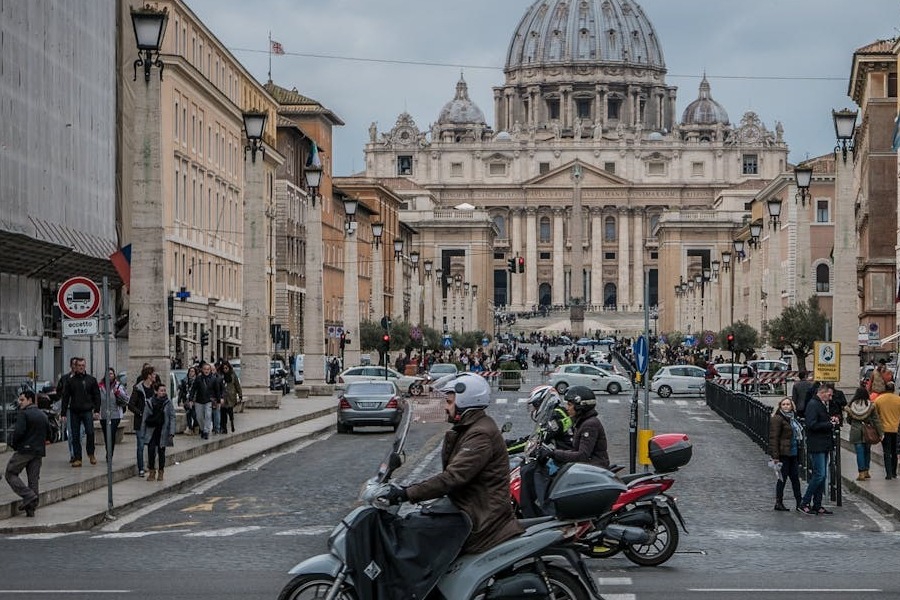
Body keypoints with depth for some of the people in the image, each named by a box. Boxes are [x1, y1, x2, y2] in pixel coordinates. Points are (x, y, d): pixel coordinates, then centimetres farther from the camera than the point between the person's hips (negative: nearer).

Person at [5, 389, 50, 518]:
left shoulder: (23, 414, -10)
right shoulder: (43, 415, 13)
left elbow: (19, 432, -20)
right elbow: (48, 435, 14)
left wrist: (13, 443, -4)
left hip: (24, 449, -7)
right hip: (39, 451, 7)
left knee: (10, 474, 4)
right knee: (34, 479, 8)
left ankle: (28, 495, -11)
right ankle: (31, 508, 7)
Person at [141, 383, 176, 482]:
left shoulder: (168, 404, 2)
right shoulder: (149, 403, 3)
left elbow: (172, 418, 0)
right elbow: (144, 419, 6)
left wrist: (171, 432, -9)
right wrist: (142, 434, 4)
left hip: (163, 432, 0)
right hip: (151, 431, 0)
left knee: (161, 451, 6)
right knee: (151, 450, -8)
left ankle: (161, 472, 20)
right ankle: (151, 471, 4)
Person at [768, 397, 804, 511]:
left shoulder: (794, 418, 15)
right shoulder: (777, 419, -10)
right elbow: (774, 438, -15)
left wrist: (799, 454, 17)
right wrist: (775, 456, -20)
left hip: (793, 454, 8)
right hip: (783, 454, -8)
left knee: (795, 477, 8)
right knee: (782, 478, -2)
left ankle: (799, 502, 12)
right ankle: (778, 503, 6)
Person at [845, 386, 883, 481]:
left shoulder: (851, 405, -4)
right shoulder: (871, 405, -6)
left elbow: (848, 420, 7)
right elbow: (876, 420, -5)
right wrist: (881, 432, -1)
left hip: (856, 432, -1)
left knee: (859, 452, 1)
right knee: (867, 451, 16)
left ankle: (861, 473, -5)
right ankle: (866, 471, 22)